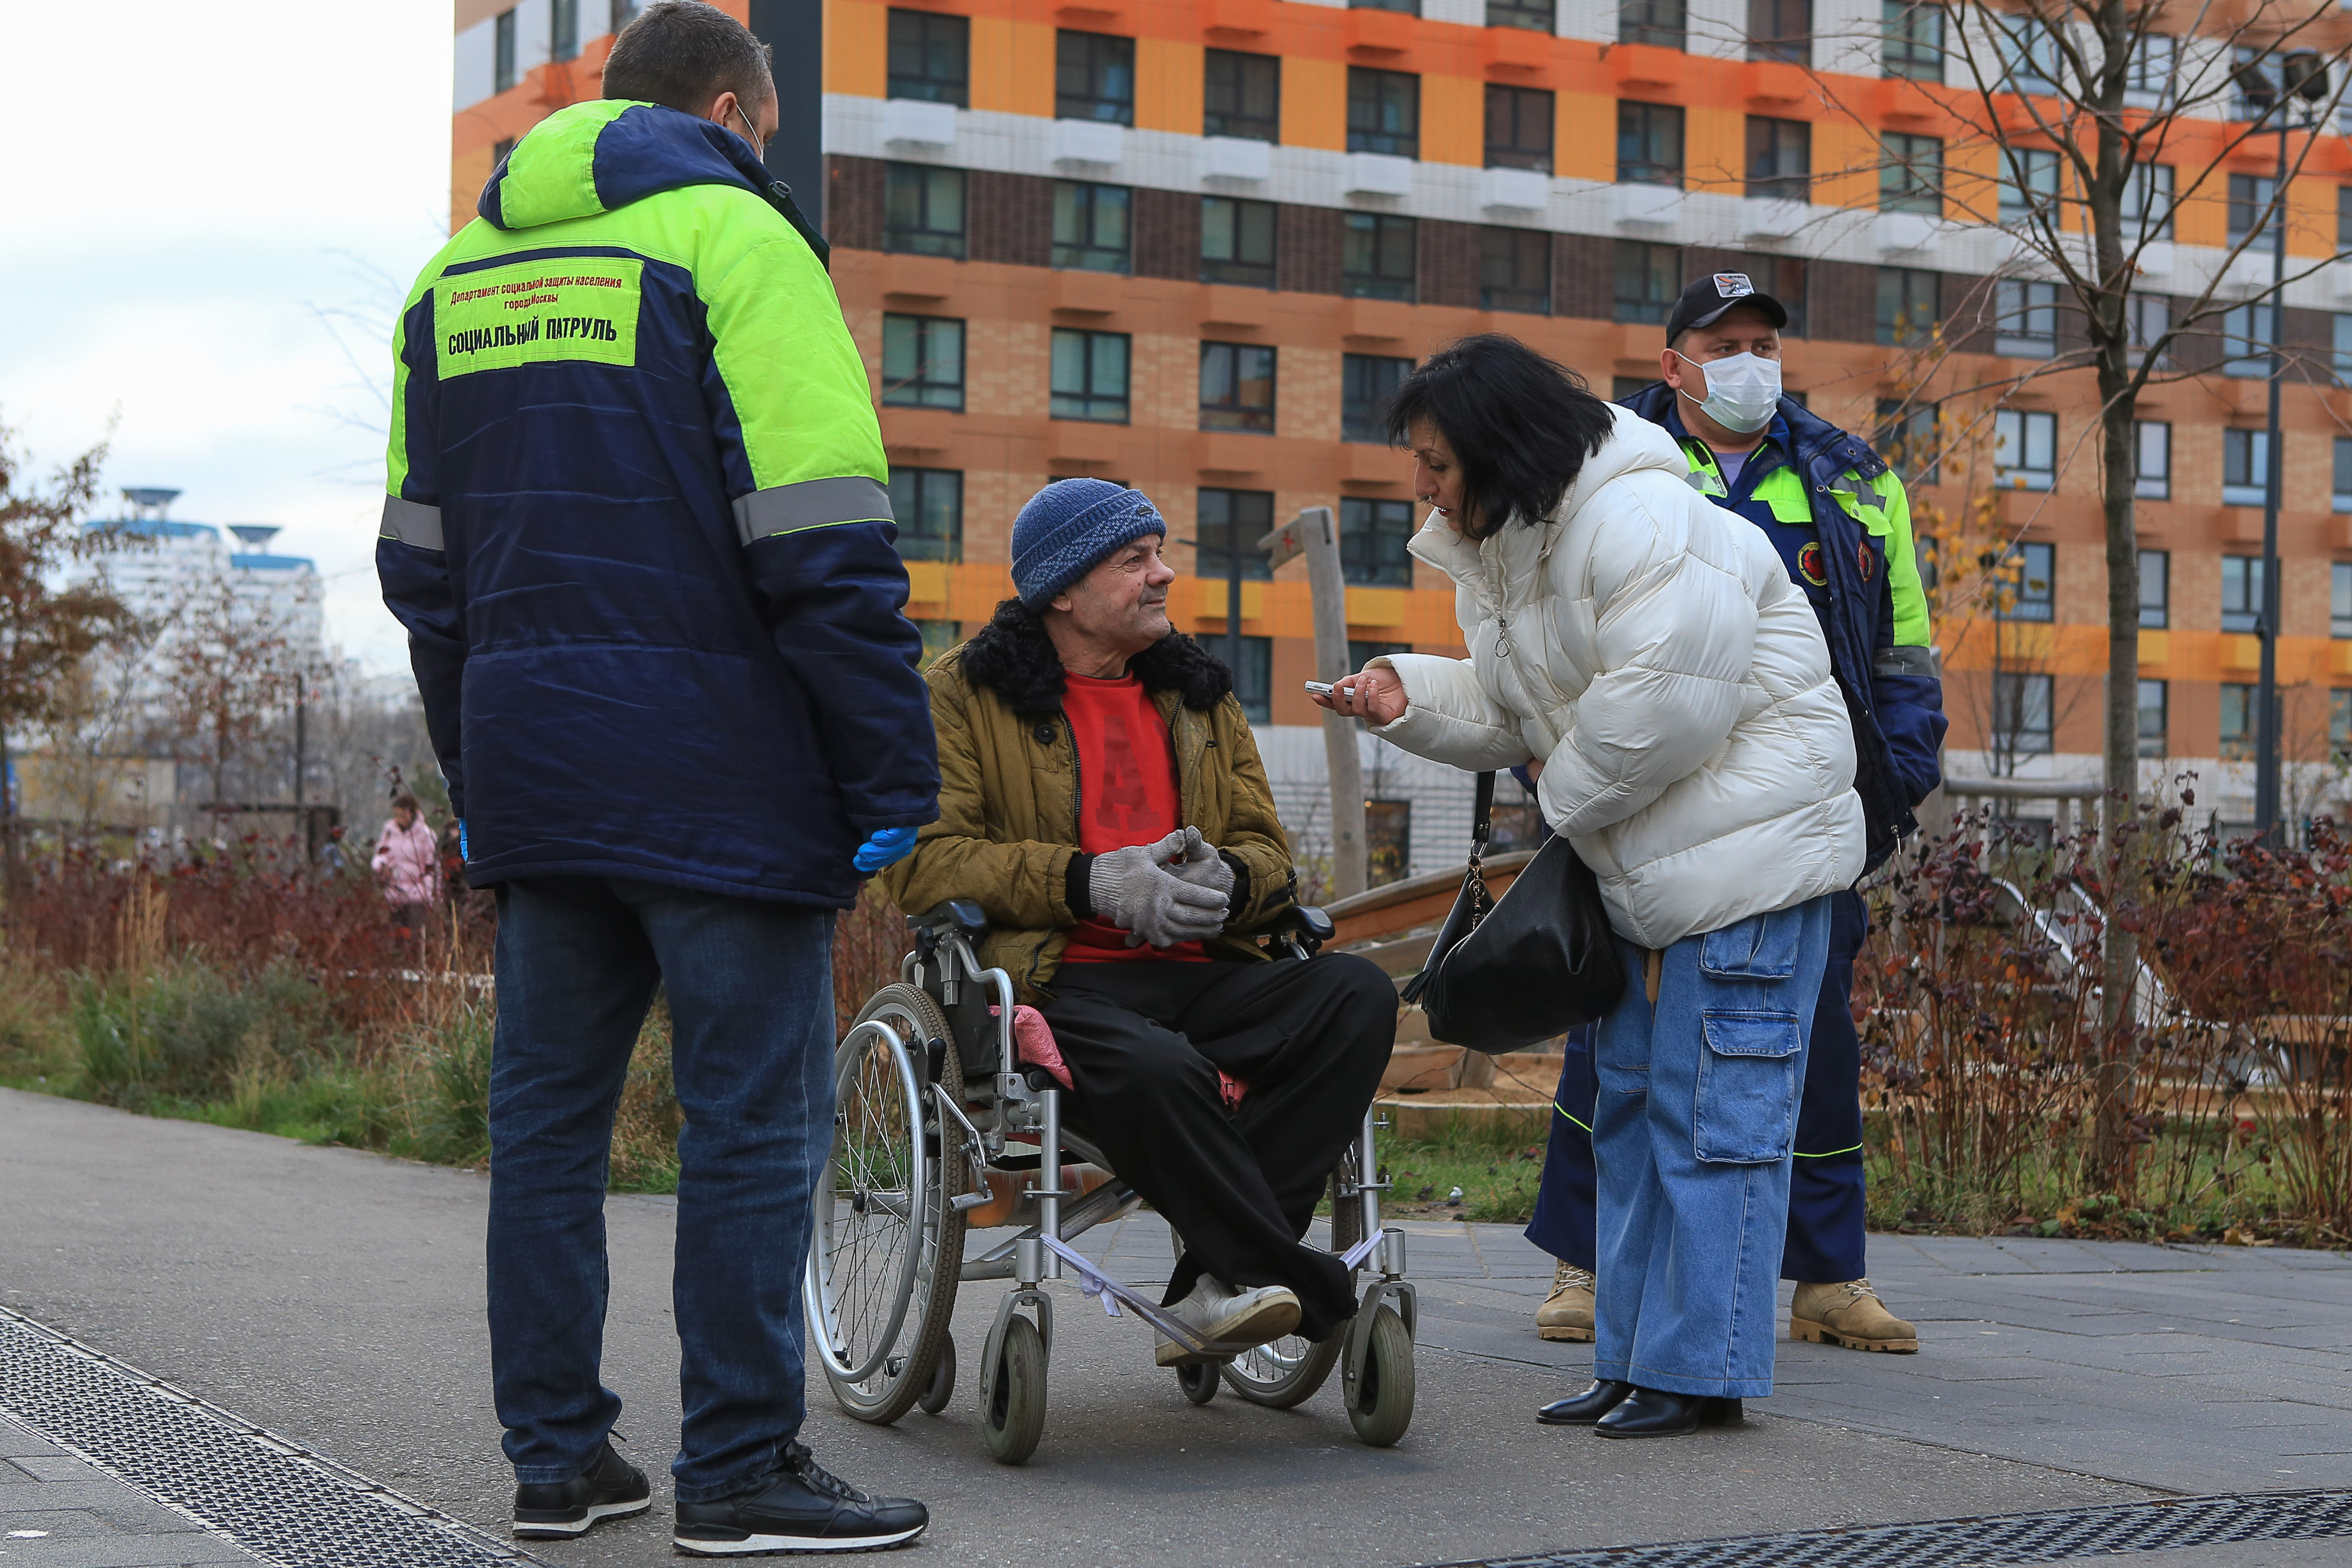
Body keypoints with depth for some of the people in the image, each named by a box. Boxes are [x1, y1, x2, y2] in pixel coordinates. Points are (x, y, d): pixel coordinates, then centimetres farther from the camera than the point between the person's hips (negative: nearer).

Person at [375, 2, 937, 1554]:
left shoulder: (459, 268, 16)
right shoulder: (732, 235, -6)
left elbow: (423, 555, 19)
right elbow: (824, 540, -14)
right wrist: (893, 773, -10)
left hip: (533, 769, 7)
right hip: (713, 770, -7)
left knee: (549, 1107, 11)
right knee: (755, 1110, -1)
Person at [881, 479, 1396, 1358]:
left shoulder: (1198, 693, 23)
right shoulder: (968, 693, 7)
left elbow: (1266, 848, 23)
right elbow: (922, 863, -4)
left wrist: (1225, 879, -4)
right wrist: (1092, 881, -15)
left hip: (1200, 973, 5)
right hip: (1060, 981, -5)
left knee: (1359, 994, -24)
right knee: (1157, 1070, -39)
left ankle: (1219, 1283, -29)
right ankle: (1298, 1287, -26)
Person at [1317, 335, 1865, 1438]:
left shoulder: (1640, 524, -21)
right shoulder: (1496, 545, 10)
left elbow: (1662, 705, -28)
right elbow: (1507, 710, 15)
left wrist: (1566, 791, -12)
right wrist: (1410, 698, -3)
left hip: (1752, 855, -10)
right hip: (1648, 870, 10)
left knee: (1709, 1114, -7)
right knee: (1632, 1106, 13)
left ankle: (1700, 1370, -1)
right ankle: (1633, 1358, 21)